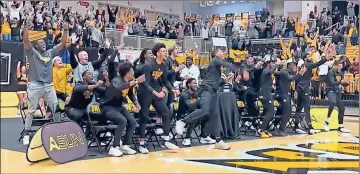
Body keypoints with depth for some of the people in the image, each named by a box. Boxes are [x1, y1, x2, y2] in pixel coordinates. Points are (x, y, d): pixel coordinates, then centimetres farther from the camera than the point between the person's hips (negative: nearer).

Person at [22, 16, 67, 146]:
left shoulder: (50, 53, 14)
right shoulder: (32, 52, 2)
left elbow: (62, 44, 12)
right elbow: (26, 40, -13)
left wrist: (66, 30, 4)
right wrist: (27, 25, -19)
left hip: (48, 86, 5)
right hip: (35, 86, -4)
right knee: (31, 110, 1)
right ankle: (26, 133, 10)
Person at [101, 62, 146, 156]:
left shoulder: (130, 81, -2)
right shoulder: (116, 80, -24)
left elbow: (130, 94, 17)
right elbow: (119, 87, -50)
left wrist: (136, 102, -2)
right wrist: (136, 81, -50)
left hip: (119, 106, 7)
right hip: (108, 107, -7)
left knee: (133, 121, -12)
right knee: (122, 121, -30)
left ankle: (125, 146, 1)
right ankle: (114, 148, -22)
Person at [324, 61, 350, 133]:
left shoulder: (341, 73, 10)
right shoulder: (331, 72, -12)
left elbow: (342, 82, 17)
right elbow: (332, 83, -24)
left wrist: (346, 82, -5)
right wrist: (340, 82, -38)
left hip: (338, 91, 8)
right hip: (331, 91, -8)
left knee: (342, 108, 6)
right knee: (333, 102, -35)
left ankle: (340, 127, 18)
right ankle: (327, 121, -20)